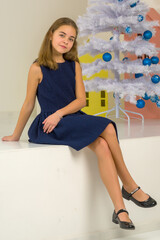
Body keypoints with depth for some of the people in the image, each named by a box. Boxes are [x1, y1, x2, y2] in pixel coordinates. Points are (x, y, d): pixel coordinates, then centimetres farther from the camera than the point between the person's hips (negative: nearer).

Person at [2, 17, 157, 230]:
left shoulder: (74, 66, 12)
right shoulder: (38, 68, -1)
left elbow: (81, 100, 6)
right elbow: (28, 105, 5)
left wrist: (60, 113, -12)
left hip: (74, 120, 4)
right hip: (50, 125, -4)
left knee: (102, 145, -28)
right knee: (107, 128, -26)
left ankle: (120, 210, -26)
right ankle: (130, 187, -15)